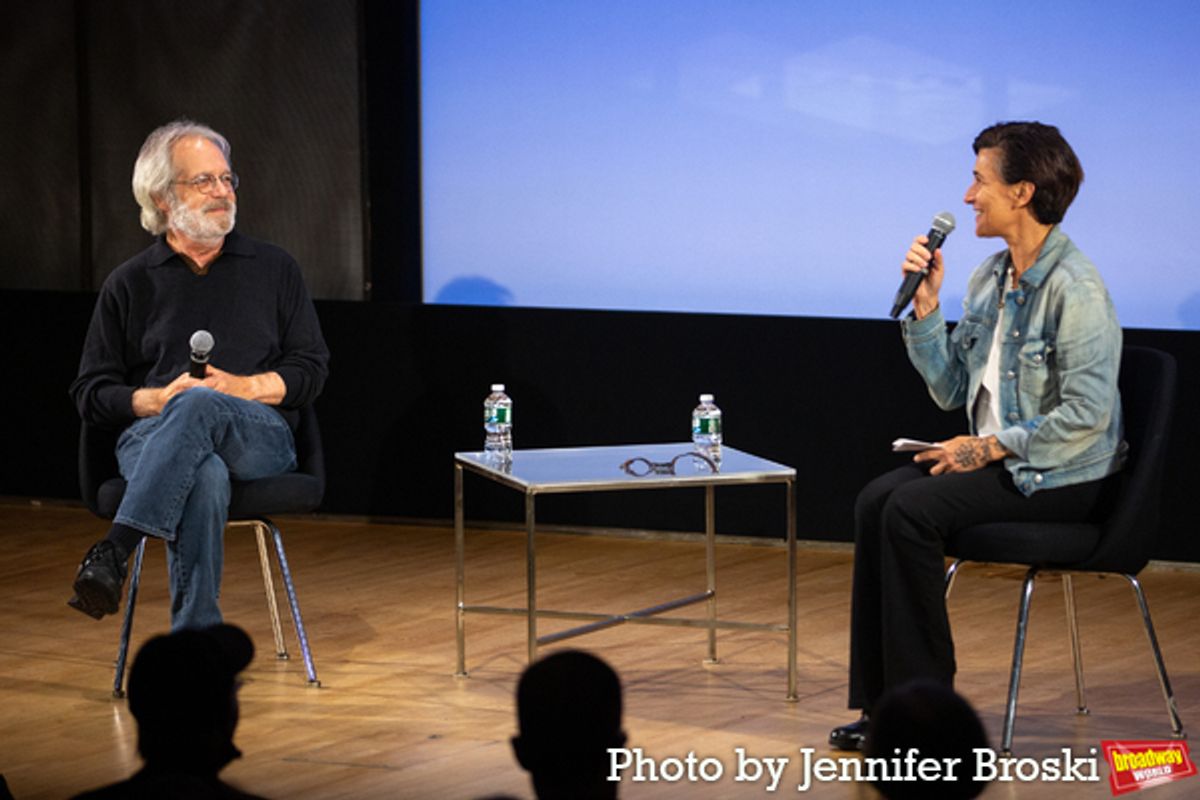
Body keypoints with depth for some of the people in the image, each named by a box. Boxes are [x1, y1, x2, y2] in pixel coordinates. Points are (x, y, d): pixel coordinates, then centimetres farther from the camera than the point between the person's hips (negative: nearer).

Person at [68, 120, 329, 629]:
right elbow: (91, 392, 15)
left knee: (199, 405, -38)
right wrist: (156, 399, -6)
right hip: (152, 438, 0)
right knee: (204, 478, -40)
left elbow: (311, 368, 14)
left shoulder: (273, 268, 20)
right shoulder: (129, 284, 17)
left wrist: (248, 387, -6)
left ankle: (115, 551, -49)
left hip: (260, 438, 1)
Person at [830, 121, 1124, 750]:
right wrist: (925, 305, 2)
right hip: (1000, 460, 8)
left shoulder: (1074, 287, -18)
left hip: (1062, 476, -8)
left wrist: (990, 447, -18)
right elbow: (951, 389, 12)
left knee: (912, 509, -24)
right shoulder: (988, 280, 10)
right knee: (875, 501, -12)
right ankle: (883, 704, -11)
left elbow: (1086, 415, -24)